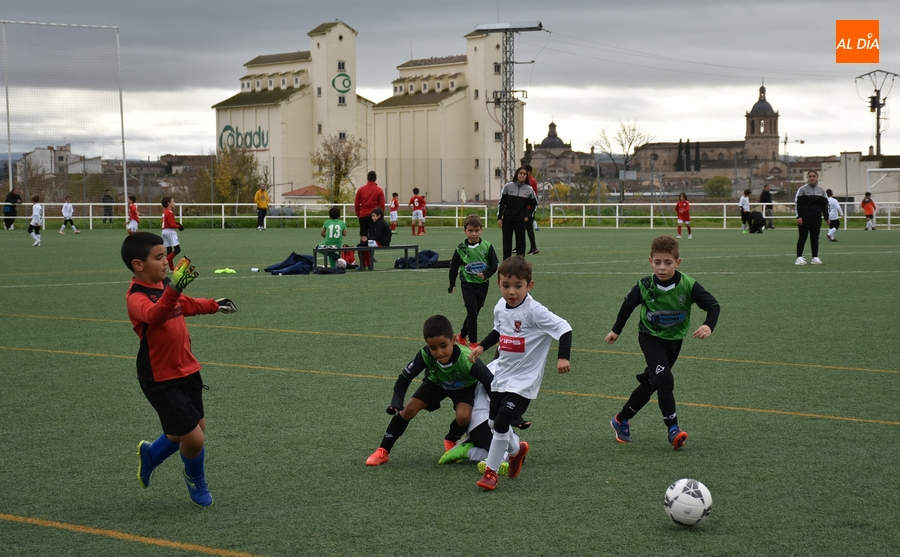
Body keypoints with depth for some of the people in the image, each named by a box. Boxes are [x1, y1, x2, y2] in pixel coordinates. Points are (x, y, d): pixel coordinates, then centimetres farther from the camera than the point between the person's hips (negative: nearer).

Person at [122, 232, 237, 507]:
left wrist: (214, 305, 39)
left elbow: (186, 304, 27)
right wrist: (173, 290, -60)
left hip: (187, 371, 9)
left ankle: (150, 454, 44)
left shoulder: (165, 285, 4)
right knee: (193, 438, -8)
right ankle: (196, 480, 25)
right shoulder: (137, 297, -22)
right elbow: (154, 315, -45)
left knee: (196, 428, 18)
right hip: (161, 380, -9)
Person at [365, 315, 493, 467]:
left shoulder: (467, 361, -42)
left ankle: (450, 442, 8)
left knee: (463, 416, -27)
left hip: (464, 387, -2)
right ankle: (383, 451, 0)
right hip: (436, 382, 2)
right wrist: (396, 403, -34)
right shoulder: (425, 355, -36)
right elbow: (405, 377, -21)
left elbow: (491, 384, -32)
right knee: (409, 409, -14)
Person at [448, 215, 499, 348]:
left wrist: (486, 275, -22)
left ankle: (461, 336, 33)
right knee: (472, 313, -9)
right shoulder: (461, 249, -6)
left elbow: (494, 265, -4)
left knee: (474, 312, 13)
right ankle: (473, 342, -4)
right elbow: (454, 267, 4)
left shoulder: (487, 246, -6)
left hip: (482, 285, 2)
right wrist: (452, 285, 7)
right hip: (468, 285, -2)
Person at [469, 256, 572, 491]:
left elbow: (564, 328, -24)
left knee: (501, 423, -12)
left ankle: (491, 471, 4)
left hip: (522, 381, -7)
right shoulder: (500, 307, 1)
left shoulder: (534, 311, -21)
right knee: (493, 422, 15)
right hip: (500, 374, 7)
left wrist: (563, 357, -35)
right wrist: (482, 346, 14)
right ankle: (517, 450, 44)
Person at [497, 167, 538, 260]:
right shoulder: (508, 187, -1)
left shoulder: (529, 189, 1)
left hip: (521, 221, 0)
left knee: (520, 242, 0)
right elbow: (501, 203, 2)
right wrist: (499, 218, -3)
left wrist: (528, 216, 5)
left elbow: (534, 204, 14)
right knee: (507, 243, 2)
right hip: (507, 220, 0)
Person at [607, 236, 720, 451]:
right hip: (650, 337, -2)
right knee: (664, 379, -21)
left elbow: (713, 305, -22)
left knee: (649, 384, 12)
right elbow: (628, 305, -1)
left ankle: (621, 420, 30)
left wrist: (709, 326, -42)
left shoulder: (688, 286, -22)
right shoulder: (645, 286, -20)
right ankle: (673, 429, -19)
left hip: (674, 339, 2)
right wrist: (616, 330, 10)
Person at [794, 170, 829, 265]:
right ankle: (799, 257, 1)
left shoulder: (821, 190, 10)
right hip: (804, 218, -4)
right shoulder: (802, 189, -3)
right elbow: (797, 203, -6)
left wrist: (826, 217, 5)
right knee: (803, 237, -2)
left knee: (815, 237, 6)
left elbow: (825, 204, 12)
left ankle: (815, 257, 10)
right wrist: (798, 217, -13)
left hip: (816, 218, 4)